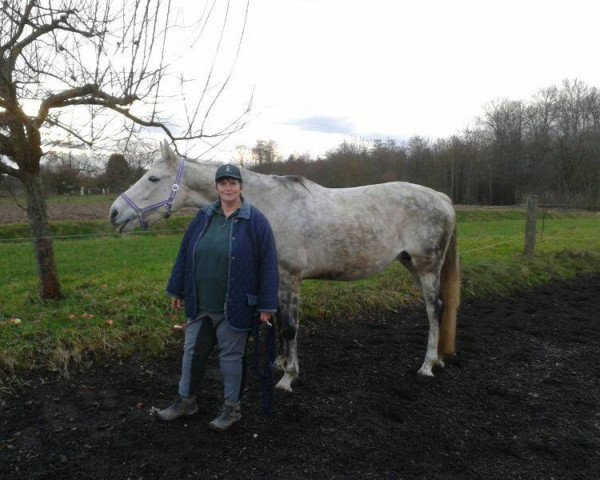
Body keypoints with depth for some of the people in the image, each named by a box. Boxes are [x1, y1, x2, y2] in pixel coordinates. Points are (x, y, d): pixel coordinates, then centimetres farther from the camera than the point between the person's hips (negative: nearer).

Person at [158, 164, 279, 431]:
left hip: (234, 307, -5)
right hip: (200, 304, 5)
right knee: (193, 352, 17)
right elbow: (185, 255, 10)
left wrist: (266, 306, -13)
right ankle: (186, 401, 38)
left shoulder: (255, 221, -10)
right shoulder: (203, 218, 4)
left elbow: (267, 264, -11)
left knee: (231, 356, 9)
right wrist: (177, 290, 12)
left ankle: (232, 408, 28)